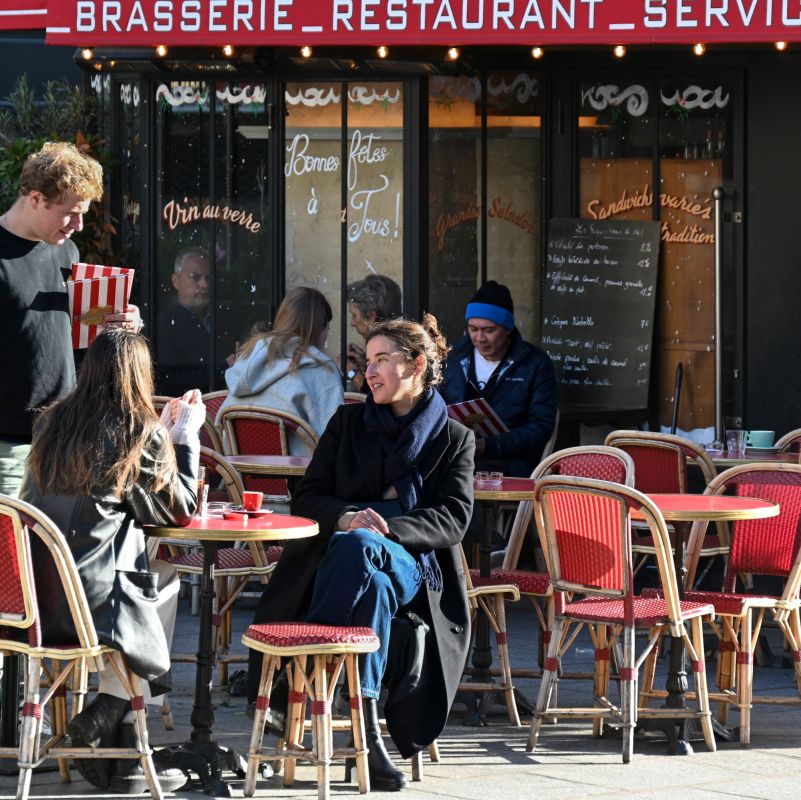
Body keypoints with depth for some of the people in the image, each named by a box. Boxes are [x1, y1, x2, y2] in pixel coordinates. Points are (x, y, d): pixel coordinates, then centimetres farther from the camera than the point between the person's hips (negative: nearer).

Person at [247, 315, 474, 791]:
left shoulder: (454, 438, 13)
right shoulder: (348, 422, 20)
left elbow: (454, 519, 0)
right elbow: (306, 498, 11)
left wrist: (386, 529, -17)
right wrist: (346, 517, -14)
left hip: (412, 564, -1)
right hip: (338, 560, 2)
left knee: (359, 548, -40)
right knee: (372, 587, -40)